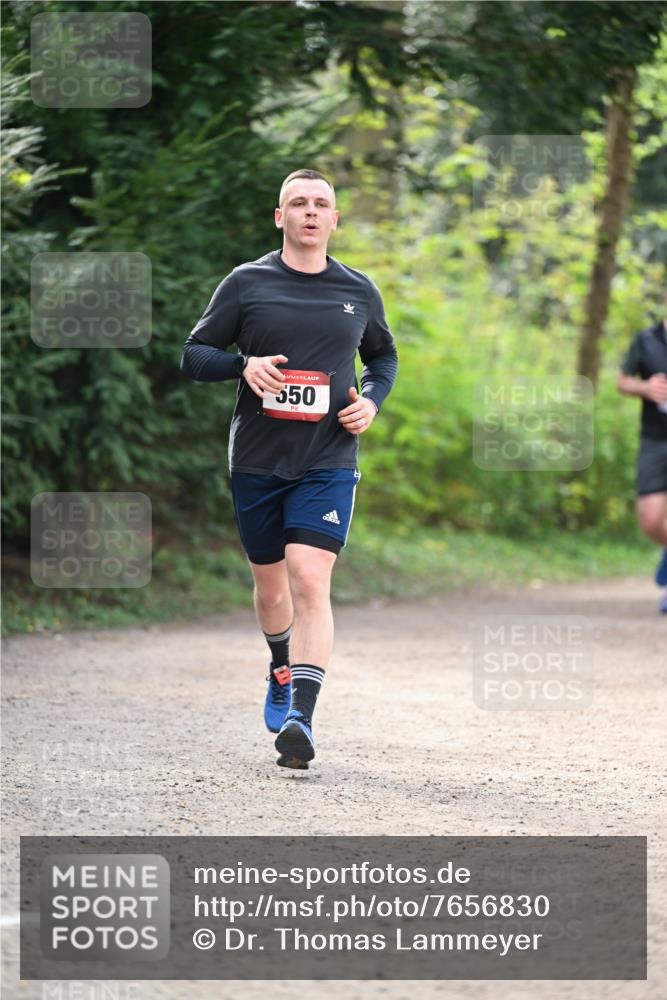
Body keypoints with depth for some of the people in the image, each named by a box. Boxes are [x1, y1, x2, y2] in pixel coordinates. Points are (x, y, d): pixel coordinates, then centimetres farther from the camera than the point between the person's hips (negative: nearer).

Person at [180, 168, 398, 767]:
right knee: (270, 584, 15)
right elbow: (193, 356, 4)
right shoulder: (246, 284, 2)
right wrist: (244, 365, -16)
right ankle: (283, 670, 45)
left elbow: (384, 355, 24)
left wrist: (372, 400, 3)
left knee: (309, 581, -18)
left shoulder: (359, 291, 7)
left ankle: (300, 717, -24)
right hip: (257, 462, 1)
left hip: (329, 463, -1)